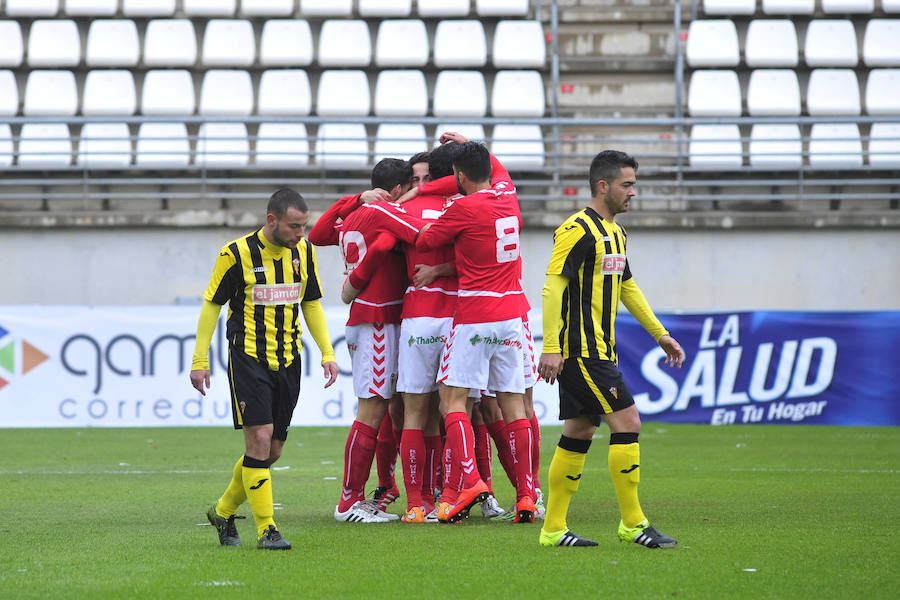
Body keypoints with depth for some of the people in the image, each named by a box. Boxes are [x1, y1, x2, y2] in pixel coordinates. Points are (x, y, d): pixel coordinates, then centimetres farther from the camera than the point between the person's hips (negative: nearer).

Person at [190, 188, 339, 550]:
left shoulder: (303, 252, 5)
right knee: (260, 436, -15)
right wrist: (199, 361, -3)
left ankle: (224, 512, 27)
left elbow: (311, 304, 16)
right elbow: (211, 305, -1)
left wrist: (327, 353, 8)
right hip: (248, 358, -5)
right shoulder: (236, 253, -10)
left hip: (288, 361, 5)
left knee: (272, 451, 7)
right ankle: (265, 530, -10)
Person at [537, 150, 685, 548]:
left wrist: (660, 334, 27)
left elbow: (627, 287, 28)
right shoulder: (578, 229, -13)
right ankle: (632, 523, -6)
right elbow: (553, 286, -18)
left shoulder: (614, 232, 17)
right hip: (580, 350, -10)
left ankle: (553, 529, 11)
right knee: (626, 422, -11)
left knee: (579, 432, 9)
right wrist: (550, 347, -24)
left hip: (599, 349, 10)